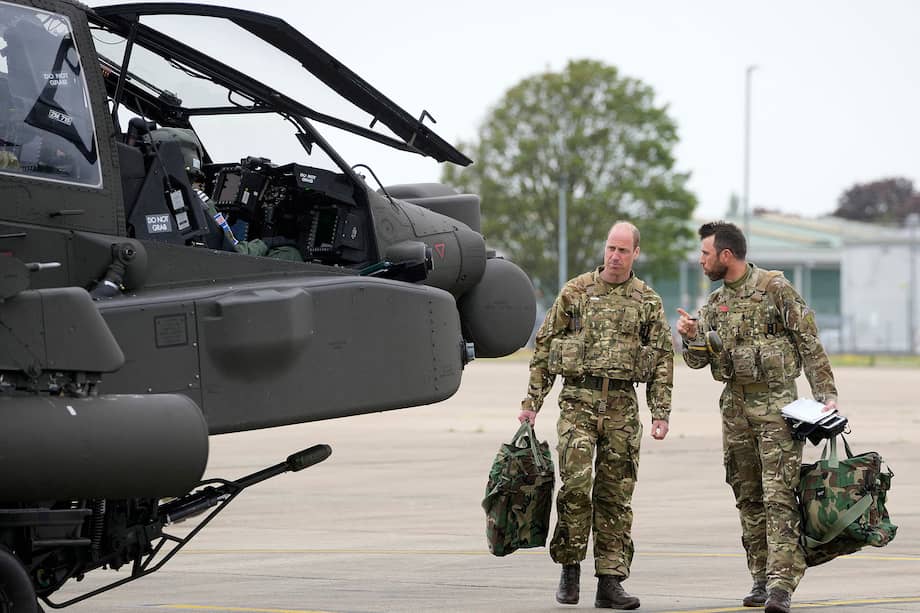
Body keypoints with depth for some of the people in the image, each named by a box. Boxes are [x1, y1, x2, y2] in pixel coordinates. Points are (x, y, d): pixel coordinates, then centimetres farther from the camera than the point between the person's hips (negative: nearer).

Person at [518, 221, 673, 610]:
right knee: (576, 482, -15)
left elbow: (662, 360, 10)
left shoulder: (648, 302, 9)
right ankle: (570, 567, -1)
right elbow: (545, 346, 8)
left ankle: (610, 581, 4)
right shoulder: (575, 292, 6)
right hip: (579, 398, -2)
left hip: (622, 404, 2)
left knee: (616, 493, 2)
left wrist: (661, 413, 2)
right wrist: (532, 400, 3)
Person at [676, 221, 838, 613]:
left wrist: (826, 394, -10)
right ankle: (761, 579, 14)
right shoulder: (715, 304, 13)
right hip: (734, 405, 7)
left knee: (778, 494, -13)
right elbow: (697, 360, 12)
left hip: (775, 402, -7)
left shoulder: (774, 288, -5)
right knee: (748, 497, 8)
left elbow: (810, 344, -5)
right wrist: (690, 336, -10)